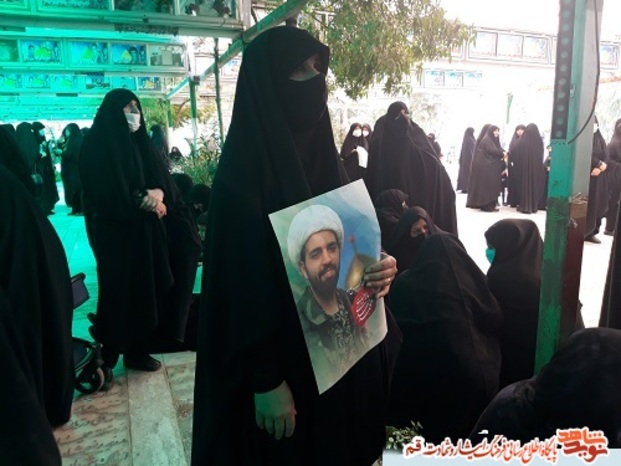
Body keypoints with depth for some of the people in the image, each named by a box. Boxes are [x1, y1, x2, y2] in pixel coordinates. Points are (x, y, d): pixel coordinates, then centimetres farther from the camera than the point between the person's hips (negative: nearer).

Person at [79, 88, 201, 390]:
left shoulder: (141, 144, 15)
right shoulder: (97, 146, -4)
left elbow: (165, 181, 8)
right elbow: (104, 195, -14)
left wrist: (159, 193, -14)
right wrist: (144, 200, -12)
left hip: (149, 232, 6)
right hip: (117, 233, -6)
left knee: (149, 290, 6)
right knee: (119, 294, -2)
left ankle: (137, 351, 20)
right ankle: (105, 360, 12)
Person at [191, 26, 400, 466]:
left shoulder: (325, 157, 3)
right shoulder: (243, 174, -17)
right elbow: (242, 286, -18)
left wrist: (378, 268, -12)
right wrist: (265, 382, -18)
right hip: (286, 365, -6)